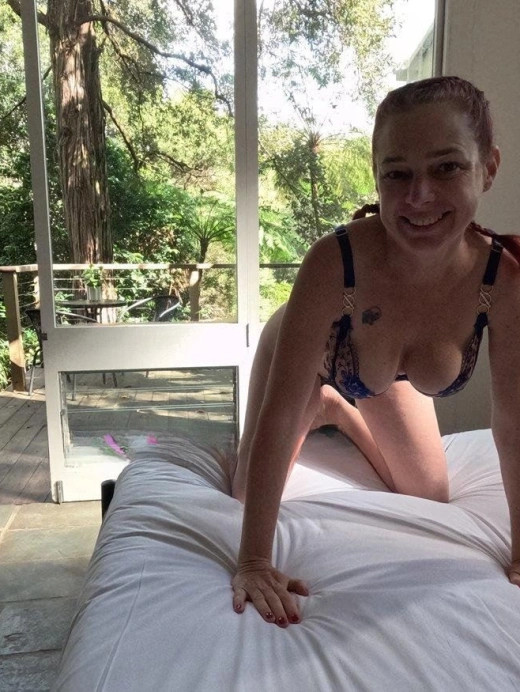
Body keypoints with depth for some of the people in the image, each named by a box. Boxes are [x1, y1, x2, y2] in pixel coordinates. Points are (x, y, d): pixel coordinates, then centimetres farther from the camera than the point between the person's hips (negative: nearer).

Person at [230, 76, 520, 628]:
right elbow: (278, 417, -38)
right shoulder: (334, 261, -44)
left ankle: (339, 411, 33)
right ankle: (320, 409, 26)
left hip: (387, 375, 3)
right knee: (251, 500, 2)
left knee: (430, 503, 16)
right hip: (309, 357, -2)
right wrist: (254, 562, -36)